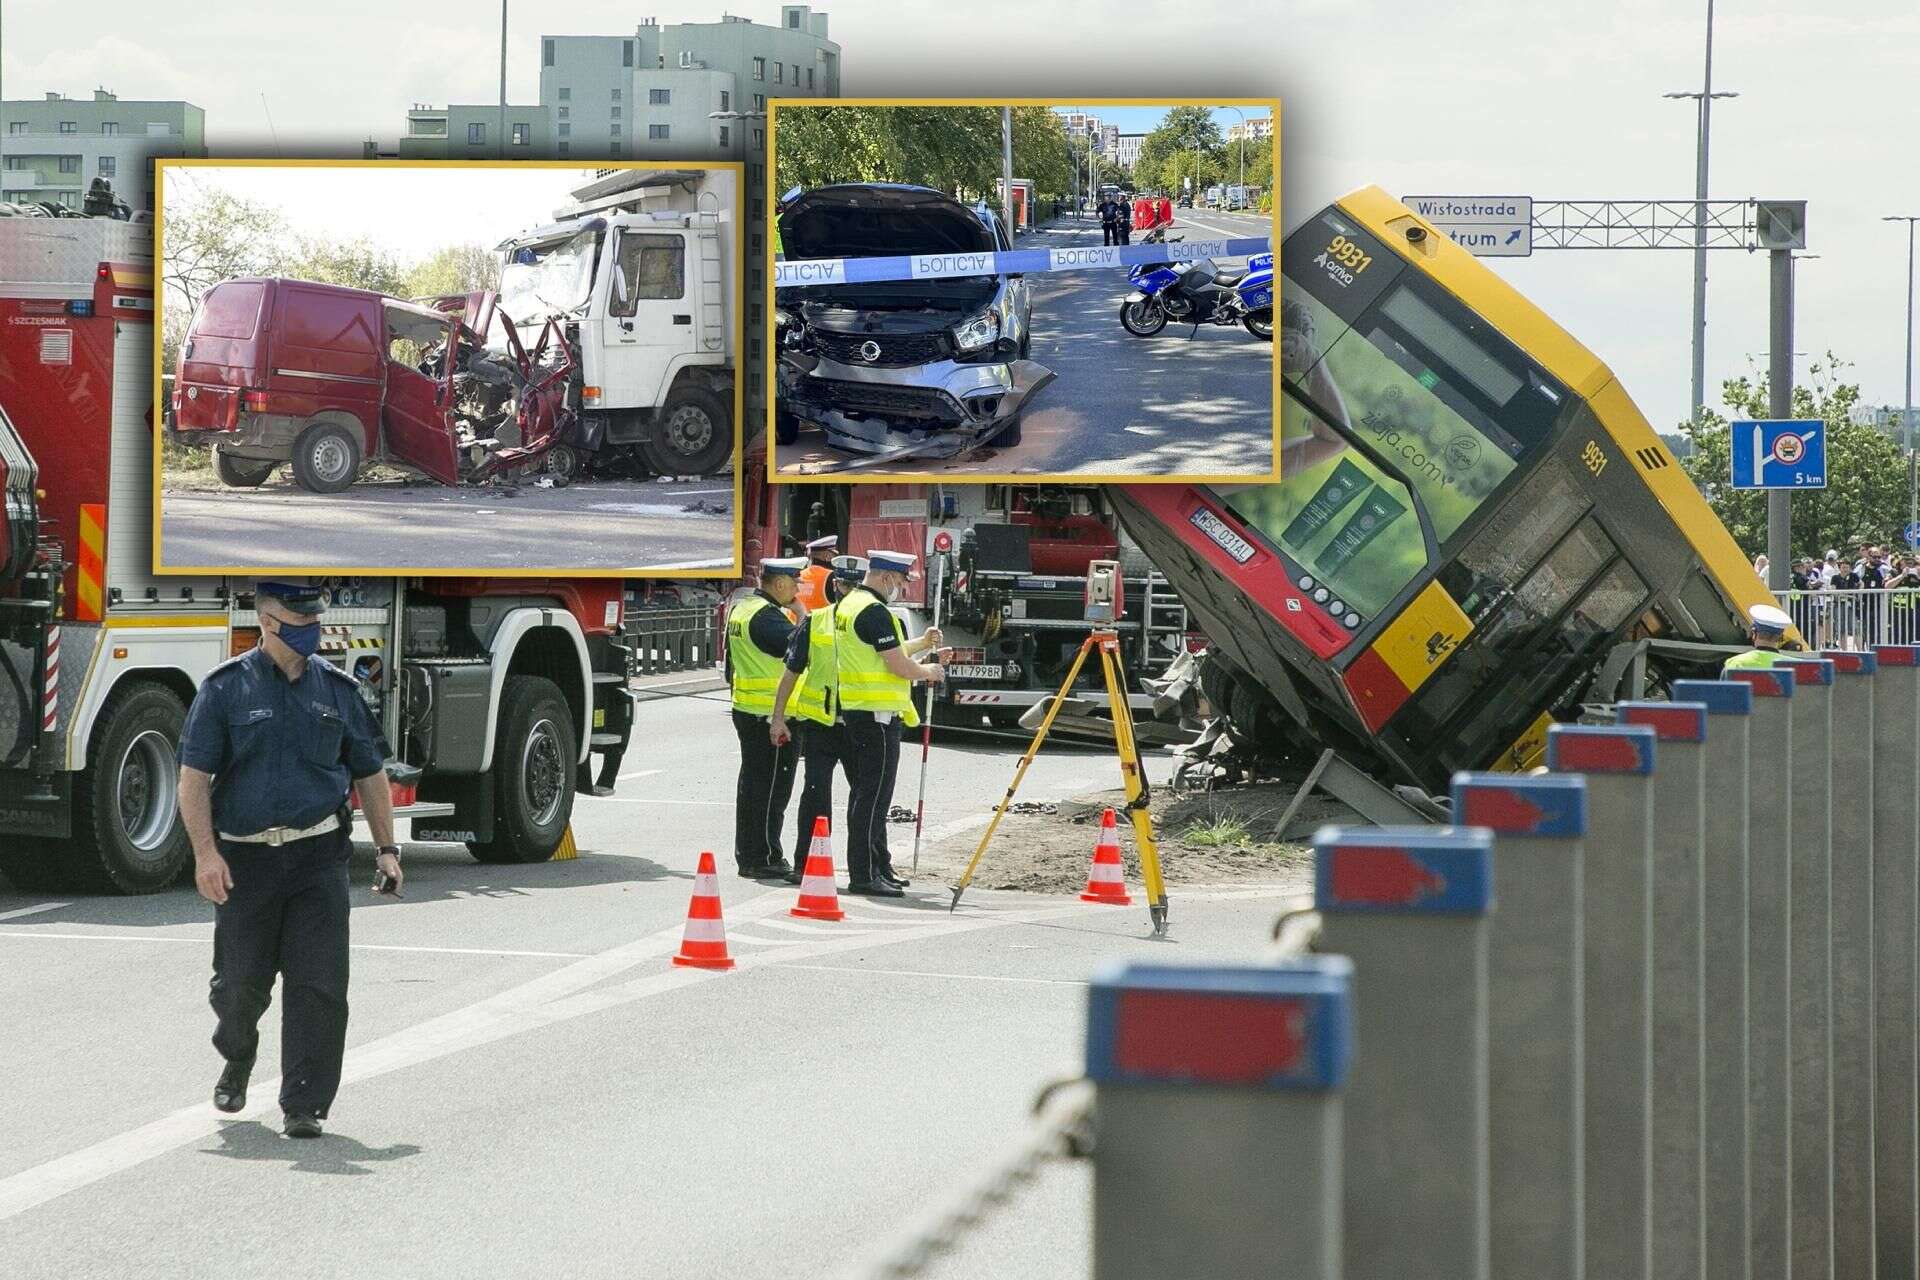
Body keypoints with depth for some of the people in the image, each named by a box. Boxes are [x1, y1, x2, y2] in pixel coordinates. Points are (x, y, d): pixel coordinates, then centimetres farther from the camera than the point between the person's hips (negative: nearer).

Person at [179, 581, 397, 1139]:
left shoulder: (338, 689, 8)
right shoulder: (226, 688, -1)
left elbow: (369, 774, 16)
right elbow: (194, 775, -3)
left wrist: (386, 848, 10)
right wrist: (206, 852, -13)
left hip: (318, 859, 1)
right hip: (244, 859, -1)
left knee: (319, 984, -7)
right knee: (241, 982, 6)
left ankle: (305, 1104, 0)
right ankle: (237, 1057, 37)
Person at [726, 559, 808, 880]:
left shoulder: (741, 610, 14)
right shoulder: (767, 617, -18)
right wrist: (801, 618, -9)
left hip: (745, 708, 10)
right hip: (772, 715, -10)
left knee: (751, 784, 15)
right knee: (771, 788, -5)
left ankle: (747, 855, 20)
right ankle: (763, 860, -3)